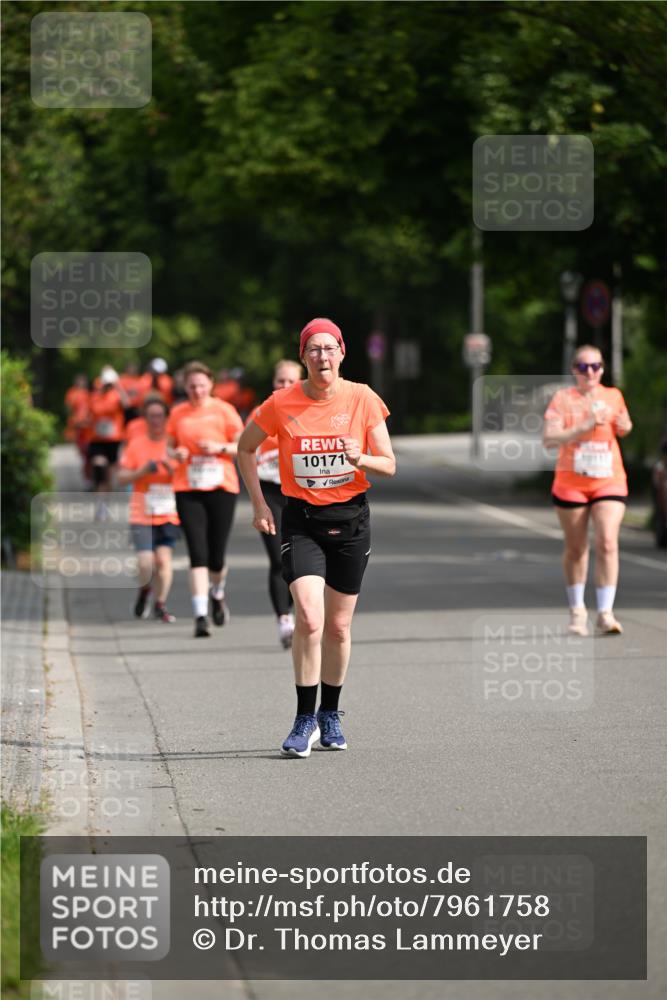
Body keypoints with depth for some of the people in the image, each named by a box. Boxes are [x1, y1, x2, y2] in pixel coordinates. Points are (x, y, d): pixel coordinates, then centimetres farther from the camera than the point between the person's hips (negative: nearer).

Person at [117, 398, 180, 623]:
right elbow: (122, 478, 3)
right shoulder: (135, 444, 3)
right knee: (146, 562, -11)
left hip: (169, 514, 1)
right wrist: (143, 471, -13)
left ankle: (160, 605, 10)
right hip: (141, 514, -1)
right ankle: (144, 589, 22)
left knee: (163, 558, -8)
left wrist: (170, 468, -16)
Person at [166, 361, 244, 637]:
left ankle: (217, 594, 35)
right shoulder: (178, 414, 8)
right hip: (187, 490, 1)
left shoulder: (223, 410, 2)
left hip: (221, 488, -1)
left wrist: (219, 448, -14)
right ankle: (200, 616, -11)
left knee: (216, 556, 1)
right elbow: (170, 448, 17)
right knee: (198, 554, -10)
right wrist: (176, 454, -5)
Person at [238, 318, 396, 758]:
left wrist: (361, 459, -22)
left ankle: (330, 713, 27)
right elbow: (246, 448, 11)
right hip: (301, 520, -1)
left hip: (351, 519, 1)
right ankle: (305, 720, -8)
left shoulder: (363, 399, -4)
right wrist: (259, 503, 5)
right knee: (309, 619, -17)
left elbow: (389, 465, 0)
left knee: (338, 625, 8)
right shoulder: (282, 404, -6)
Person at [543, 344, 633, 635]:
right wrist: (584, 426, -25)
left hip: (609, 482, 1)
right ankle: (577, 611, 26)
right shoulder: (562, 399, -5)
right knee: (576, 548, 9)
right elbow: (549, 439, -15)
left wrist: (624, 426, 0)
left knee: (607, 543, -15)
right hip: (571, 483, -1)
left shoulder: (613, 396, 5)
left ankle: (605, 613, -15)